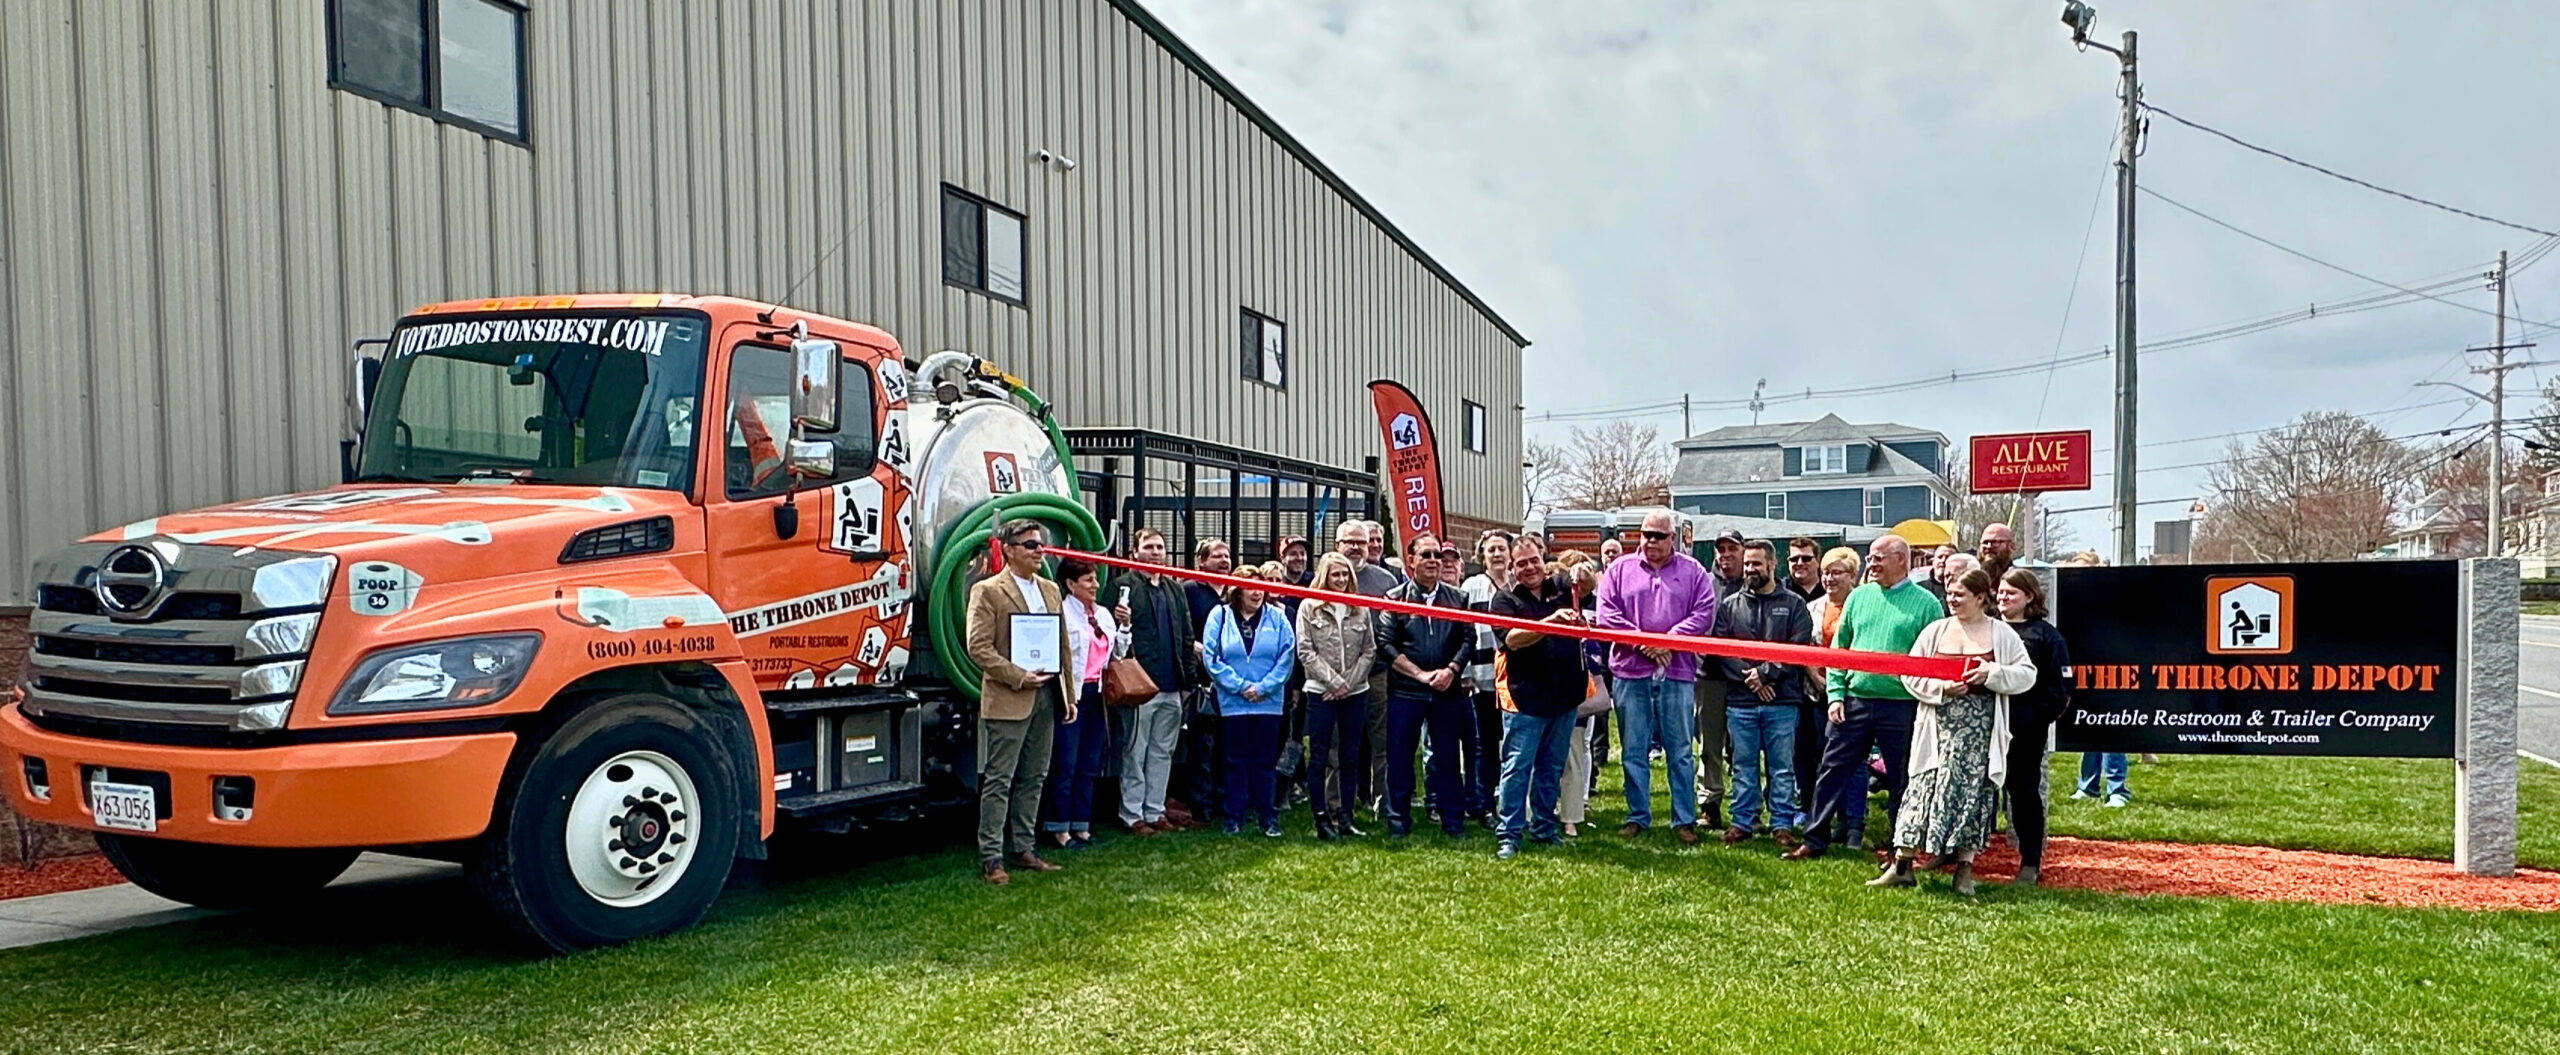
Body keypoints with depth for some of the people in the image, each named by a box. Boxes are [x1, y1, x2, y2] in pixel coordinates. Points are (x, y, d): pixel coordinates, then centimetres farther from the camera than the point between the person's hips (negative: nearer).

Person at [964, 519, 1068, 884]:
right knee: (998, 781, -3)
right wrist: (1018, 676, -17)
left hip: (1046, 698, 7)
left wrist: (1067, 694, 12)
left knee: (1034, 778, 11)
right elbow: (978, 648, -12)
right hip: (1007, 701, -7)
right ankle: (991, 857, 3)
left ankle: (1021, 849, 21)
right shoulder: (987, 591, -6)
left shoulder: (1050, 590, 14)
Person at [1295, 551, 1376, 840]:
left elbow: (1369, 651, 6)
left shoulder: (1361, 610, 7)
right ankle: (1321, 818, 7)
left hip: (1355, 693, 3)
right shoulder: (1309, 608, 0)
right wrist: (1334, 682, -10)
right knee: (1319, 758, 0)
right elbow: (1306, 652, -5)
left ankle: (1345, 816, 15)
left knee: (1351, 758, 7)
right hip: (1321, 693, -3)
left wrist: (1349, 682, -6)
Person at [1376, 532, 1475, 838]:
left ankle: (1452, 820, 17)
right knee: (1400, 756, 3)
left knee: (1447, 756, 8)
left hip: (1447, 690, 2)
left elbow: (1468, 639, 5)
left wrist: (1451, 670, -12)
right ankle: (1398, 820, 14)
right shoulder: (1395, 598, 2)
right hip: (1405, 691, -2)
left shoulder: (1457, 598, 9)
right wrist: (1421, 674, -11)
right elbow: (1385, 644, -5)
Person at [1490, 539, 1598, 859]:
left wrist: (1584, 576, -30)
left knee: (1552, 767, 14)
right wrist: (1550, 622, -30)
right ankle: (1509, 835, 1)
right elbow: (1512, 639, -16)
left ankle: (1543, 828, 26)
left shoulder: (1560, 586, 9)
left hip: (1564, 694, 4)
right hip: (1524, 697, -4)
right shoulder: (1505, 599, -2)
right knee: (1517, 766, -3)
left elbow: (1589, 586, -6)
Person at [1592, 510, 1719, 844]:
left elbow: (1704, 614, -3)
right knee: (1633, 751, 7)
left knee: (1680, 751, 6)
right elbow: (1606, 615, -2)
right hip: (1631, 672, 1)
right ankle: (1638, 816, 18)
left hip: (1677, 673, -1)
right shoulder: (1620, 569, 7)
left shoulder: (1692, 571, 6)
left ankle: (1684, 820, 14)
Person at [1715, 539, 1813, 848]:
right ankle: (1742, 822, 16)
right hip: (1740, 701, 2)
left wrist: (1766, 672, -12)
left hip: (1782, 701, -2)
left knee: (1782, 767, 3)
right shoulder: (1729, 605, 10)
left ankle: (1782, 824, 11)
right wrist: (1748, 677, -11)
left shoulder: (1793, 605, 5)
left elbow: (1799, 648, -4)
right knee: (1743, 766, 8)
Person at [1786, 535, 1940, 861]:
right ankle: (1815, 840, 15)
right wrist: (1836, 694, 2)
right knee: (1832, 770, 6)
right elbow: (1838, 648, 11)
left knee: (1901, 779, 8)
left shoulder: (1925, 603, -2)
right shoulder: (1859, 596, 9)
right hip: (1854, 700, 4)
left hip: (1900, 707, -3)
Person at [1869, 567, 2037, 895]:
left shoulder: (2002, 634, 4)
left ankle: (1964, 869, 13)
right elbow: (1910, 674, 4)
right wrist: (1942, 687, -11)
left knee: (1973, 790, 1)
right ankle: (1902, 865, 2)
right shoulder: (1936, 630, 8)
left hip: (1980, 729, -1)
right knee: (1924, 786, -1)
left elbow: (2027, 674, 0)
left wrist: (1992, 673, -15)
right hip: (1939, 724, 1)